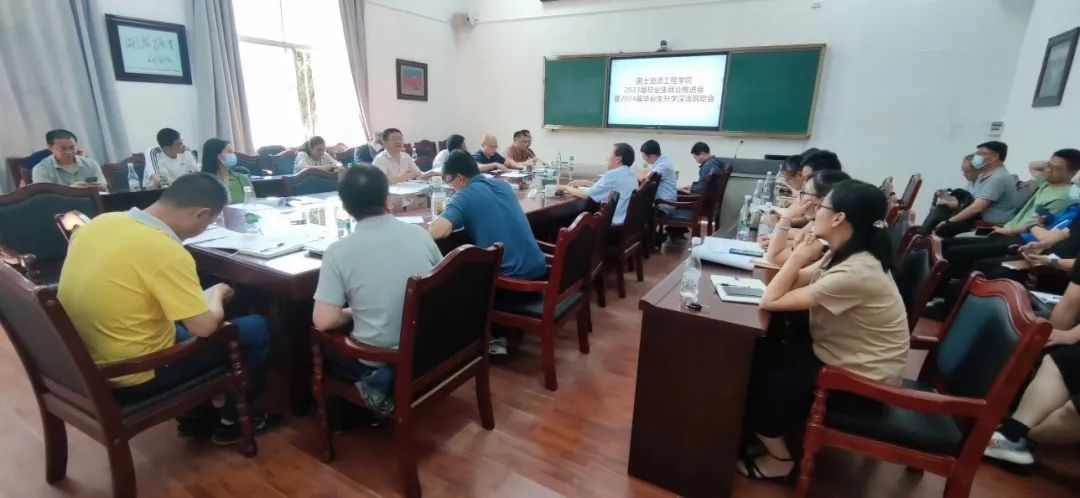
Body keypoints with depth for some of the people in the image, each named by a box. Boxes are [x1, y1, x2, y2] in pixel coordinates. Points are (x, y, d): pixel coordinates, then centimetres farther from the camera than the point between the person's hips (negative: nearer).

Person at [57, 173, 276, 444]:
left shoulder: (100, 221, -4)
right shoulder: (166, 251, -28)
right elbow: (204, 326, -24)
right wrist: (217, 294, -3)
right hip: (134, 375, -8)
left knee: (184, 316, 30)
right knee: (256, 328, 1)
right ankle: (236, 420, 19)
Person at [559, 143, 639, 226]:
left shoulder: (612, 175, -19)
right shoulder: (630, 173, 8)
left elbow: (586, 195, -14)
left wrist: (566, 188, 1)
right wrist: (584, 182, 14)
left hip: (614, 223, -9)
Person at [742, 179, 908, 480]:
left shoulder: (854, 273, -32)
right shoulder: (847, 255, -2)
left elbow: (770, 301, -29)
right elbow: (793, 283, 2)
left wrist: (798, 256, -20)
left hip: (861, 380, -9)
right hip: (843, 356, 9)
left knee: (754, 375, -5)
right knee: (755, 352, 6)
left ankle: (779, 459, 15)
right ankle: (776, 430, 23)